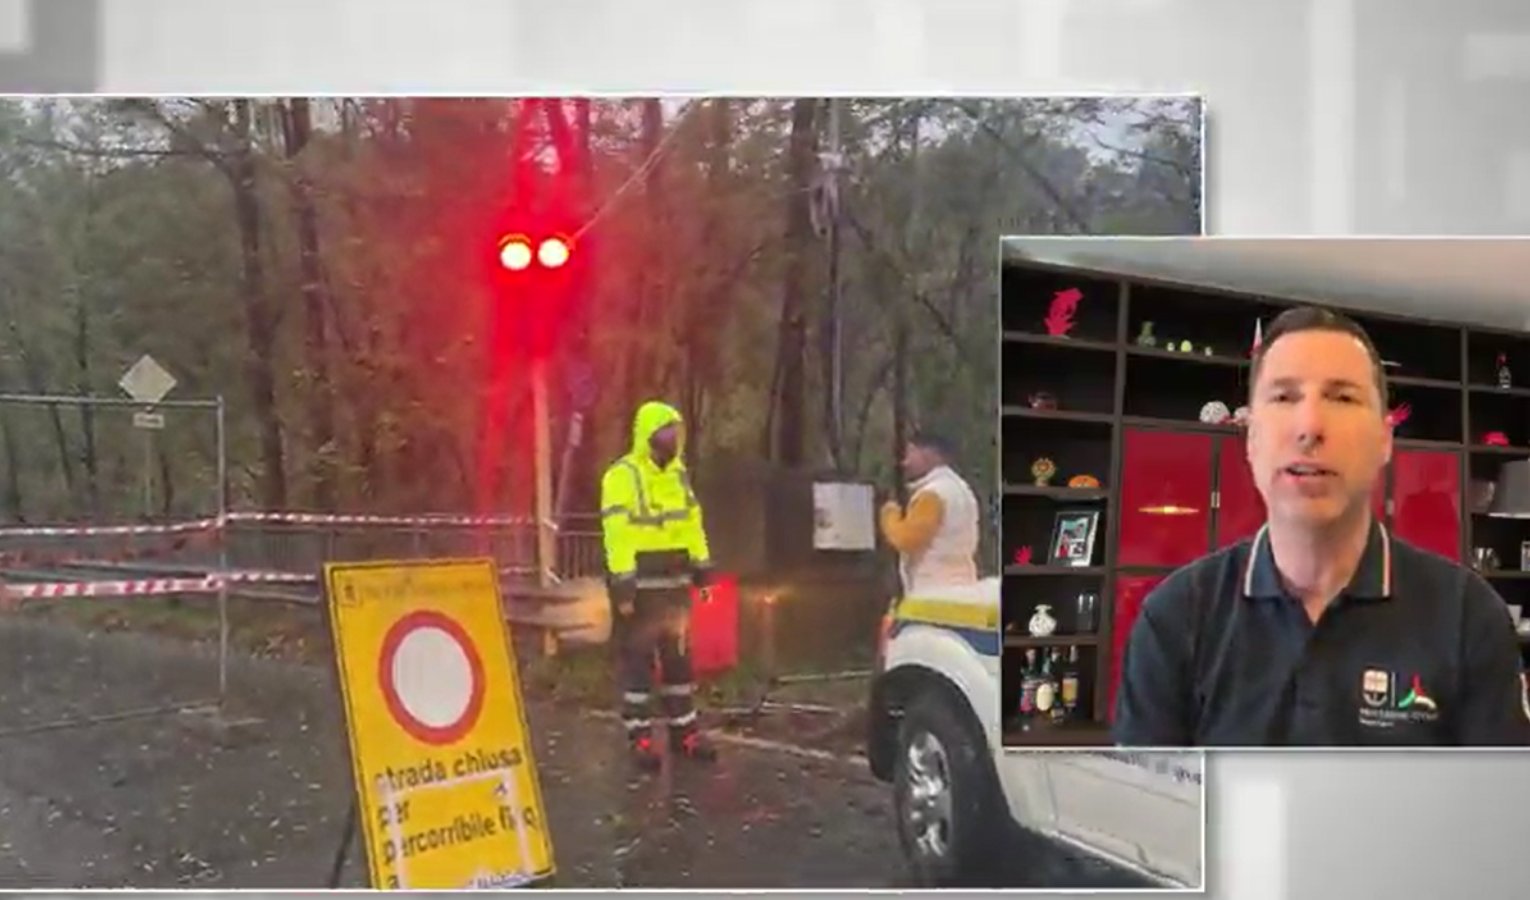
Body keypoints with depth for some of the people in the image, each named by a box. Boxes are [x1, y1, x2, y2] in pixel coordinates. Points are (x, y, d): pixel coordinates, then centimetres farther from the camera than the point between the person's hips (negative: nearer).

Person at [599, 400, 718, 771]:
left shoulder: (678, 472, 11)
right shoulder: (622, 477, -14)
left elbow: (692, 521, 16)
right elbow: (617, 533, -19)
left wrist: (702, 566, 12)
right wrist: (621, 584, -24)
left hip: (674, 580, 7)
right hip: (639, 583, -7)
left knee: (678, 656, 13)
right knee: (637, 659, 0)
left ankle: (683, 729, 23)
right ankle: (640, 737, 7)